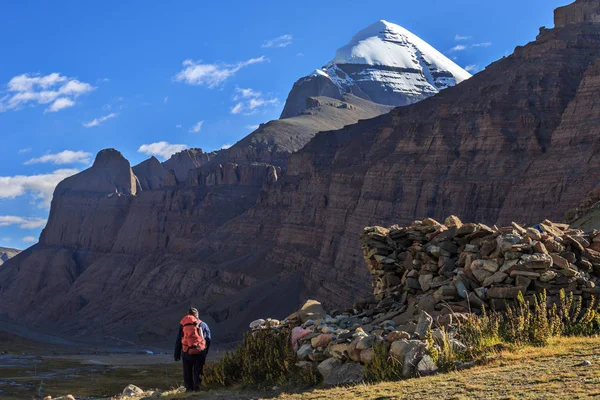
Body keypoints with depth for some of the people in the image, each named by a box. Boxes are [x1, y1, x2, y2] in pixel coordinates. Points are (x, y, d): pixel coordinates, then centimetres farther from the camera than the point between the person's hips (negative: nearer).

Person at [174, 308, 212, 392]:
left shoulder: (182, 324, 8)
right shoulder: (203, 324, 8)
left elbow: (178, 341, 9)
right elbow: (208, 340, 10)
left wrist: (177, 354, 13)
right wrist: (205, 353, 17)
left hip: (187, 353, 0)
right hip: (200, 352, 0)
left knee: (187, 372, 12)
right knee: (198, 372, 8)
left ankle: (189, 388, 9)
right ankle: (197, 388, 2)